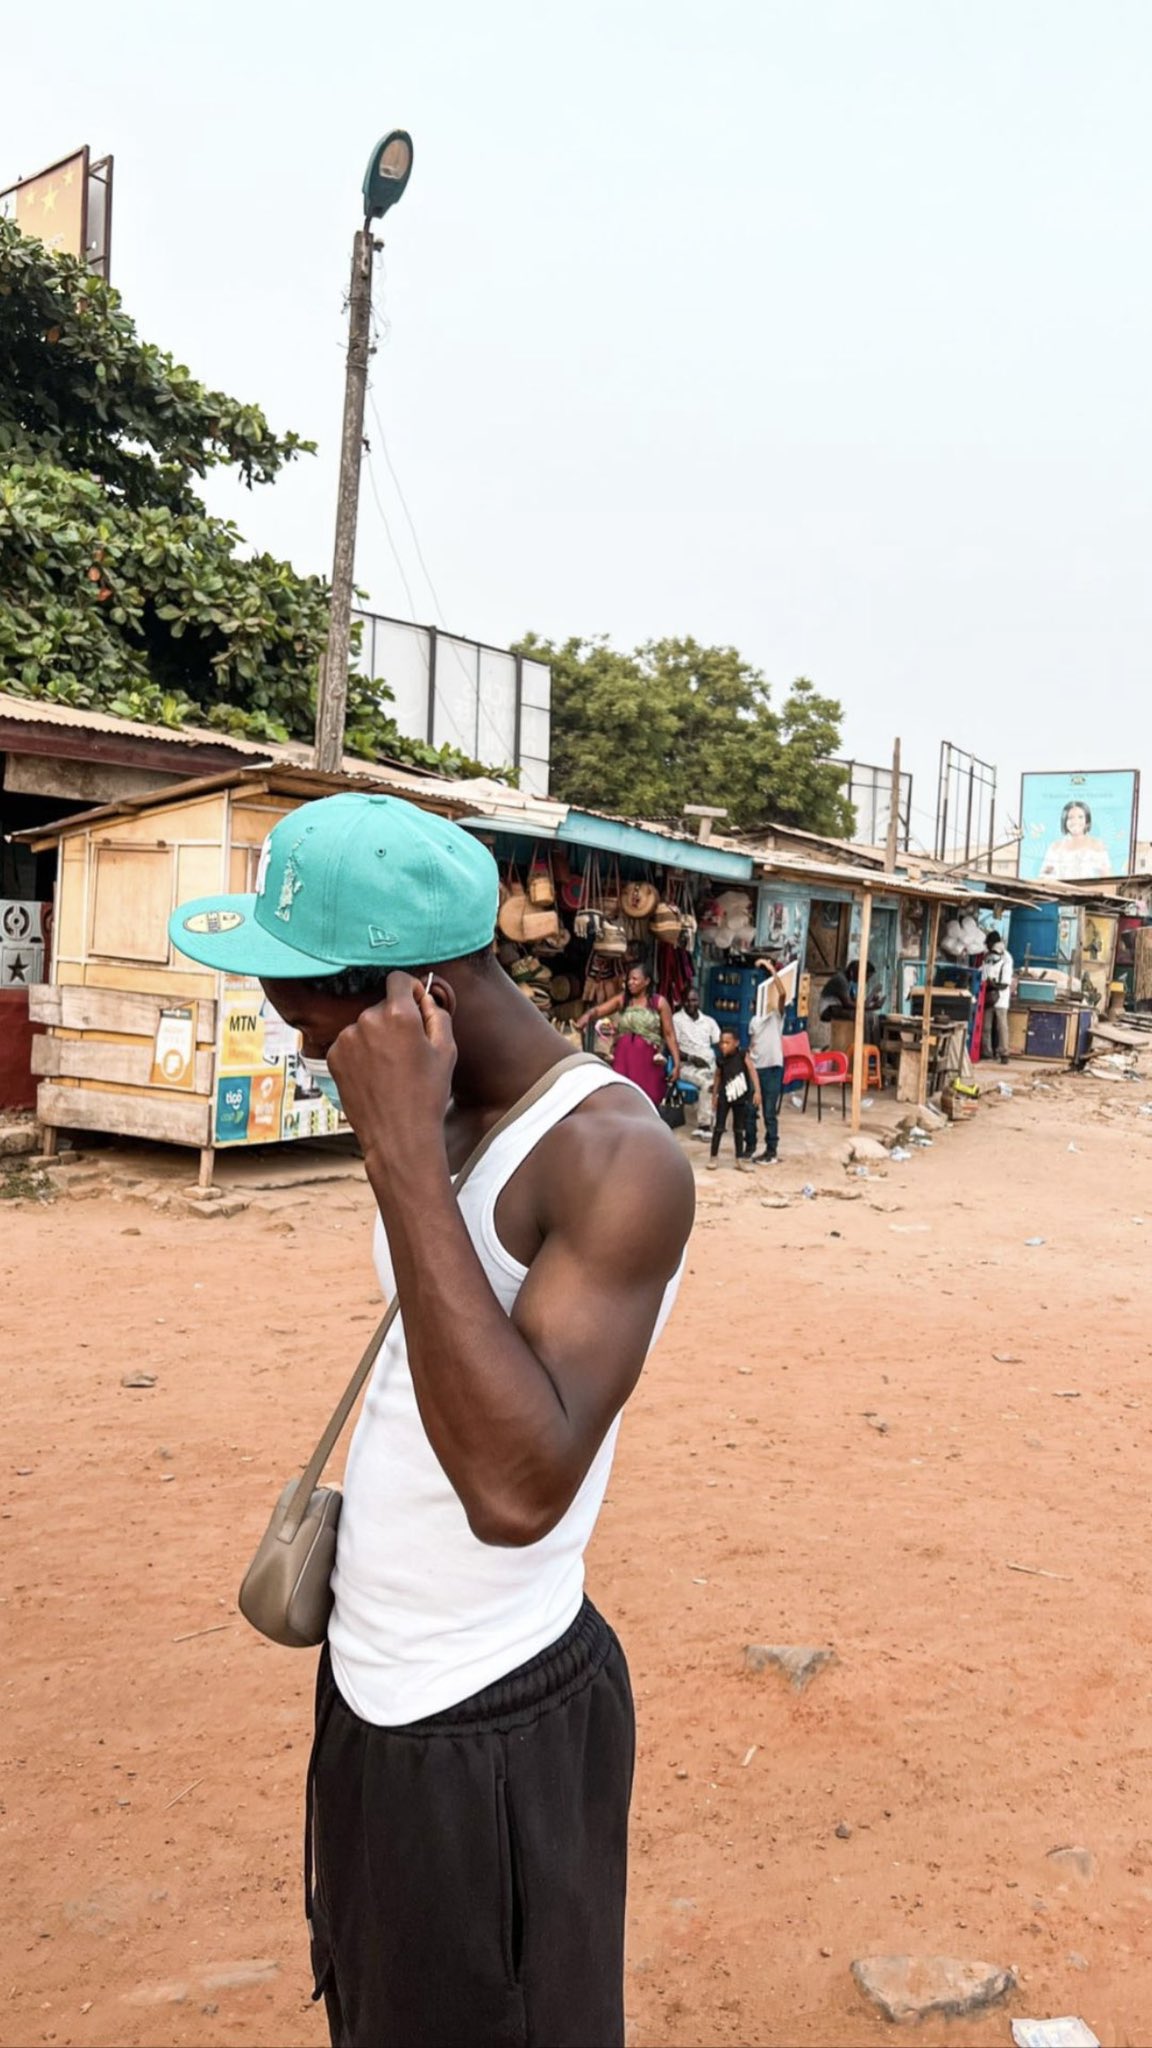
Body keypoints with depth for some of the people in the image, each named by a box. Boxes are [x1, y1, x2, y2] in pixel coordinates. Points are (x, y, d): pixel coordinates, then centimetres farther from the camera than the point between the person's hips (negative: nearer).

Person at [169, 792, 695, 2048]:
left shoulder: (616, 1161, -29)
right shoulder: (451, 1116, -1)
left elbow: (519, 1486, -40)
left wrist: (403, 1158, -39)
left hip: (488, 1728, -8)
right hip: (374, 1684, 8)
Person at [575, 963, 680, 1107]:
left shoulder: (659, 1003, 2)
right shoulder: (621, 1000, 8)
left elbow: (669, 1034, 1)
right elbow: (598, 1010, -5)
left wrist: (676, 1064, -5)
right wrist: (587, 1016, -29)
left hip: (648, 1062, -2)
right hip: (623, 1060, 2)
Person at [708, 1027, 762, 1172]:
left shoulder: (742, 1054, -13)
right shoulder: (721, 1060, -6)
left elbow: (752, 1071, -18)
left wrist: (757, 1091, -27)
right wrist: (714, 1096, 11)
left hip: (741, 1097, -1)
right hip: (724, 1097, 1)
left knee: (739, 1129, 9)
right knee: (718, 1127, 1)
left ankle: (741, 1159, 18)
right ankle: (714, 1157, 12)